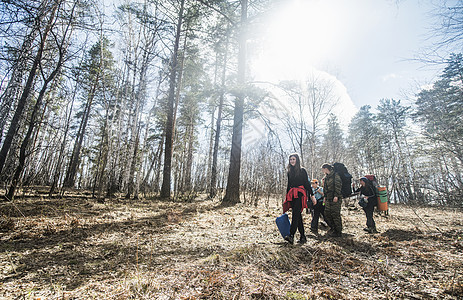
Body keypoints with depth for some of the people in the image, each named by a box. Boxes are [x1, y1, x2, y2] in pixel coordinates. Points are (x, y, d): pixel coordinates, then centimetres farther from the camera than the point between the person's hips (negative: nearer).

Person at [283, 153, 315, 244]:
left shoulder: (302, 170, 3)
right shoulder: (290, 172, 18)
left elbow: (307, 183, 1)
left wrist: (311, 195, -4)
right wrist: (287, 197, 19)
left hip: (300, 194, -5)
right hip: (292, 195, 6)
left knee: (295, 214, -18)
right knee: (298, 216, 5)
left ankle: (291, 236, -26)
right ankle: (303, 237, 11)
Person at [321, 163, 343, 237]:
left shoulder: (335, 175, -6)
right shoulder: (326, 177, 19)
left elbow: (338, 185, -14)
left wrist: (336, 196, -21)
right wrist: (325, 197, 21)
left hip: (335, 198, -8)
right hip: (328, 199, 8)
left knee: (336, 215, -4)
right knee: (327, 214, 9)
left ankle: (338, 232, 8)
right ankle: (333, 228, 25)